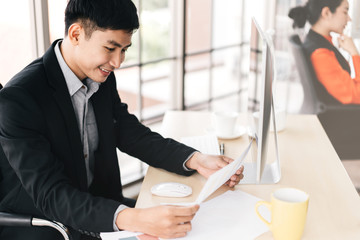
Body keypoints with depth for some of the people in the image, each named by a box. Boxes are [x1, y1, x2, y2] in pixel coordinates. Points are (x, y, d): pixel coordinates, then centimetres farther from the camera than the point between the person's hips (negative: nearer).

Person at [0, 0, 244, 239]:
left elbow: (130, 134, 7)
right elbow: (49, 194, -29)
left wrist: (196, 160, -10)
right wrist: (132, 219, -44)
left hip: (98, 204, 7)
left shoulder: (102, 78, -1)